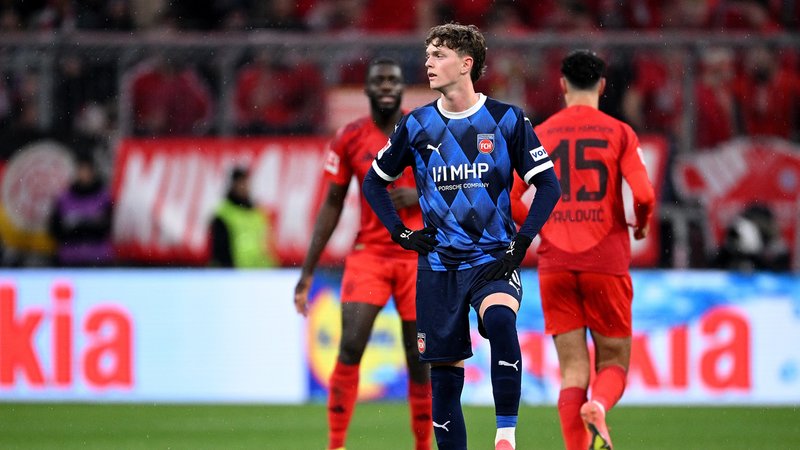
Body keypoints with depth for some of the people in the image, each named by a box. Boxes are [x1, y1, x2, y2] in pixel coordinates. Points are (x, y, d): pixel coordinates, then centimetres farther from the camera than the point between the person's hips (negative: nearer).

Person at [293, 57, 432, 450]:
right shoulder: (349, 138, 1)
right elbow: (332, 205, 6)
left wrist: (419, 195, -16)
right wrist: (307, 271, 4)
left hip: (418, 257, 0)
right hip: (369, 253, 0)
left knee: (419, 359, 2)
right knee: (350, 345, -17)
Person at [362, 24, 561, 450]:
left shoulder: (506, 120, -2)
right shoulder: (416, 125, 4)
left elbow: (548, 184, 1)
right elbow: (374, 181, 16)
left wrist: (521, 242, -7)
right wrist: (401, 233, 5)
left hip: (493, 258, -3)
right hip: (438, 263, 3)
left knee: (500, 321, -32)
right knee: (444, 368, 2)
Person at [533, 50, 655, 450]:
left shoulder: (539, 135, 7)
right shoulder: (618, 133, 1)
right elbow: (643, 194, -11)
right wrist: (642, 224, 11)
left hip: (555, 266, 2)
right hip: (606, 263, -1)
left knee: (573, 369, 3)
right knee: (613, 362, 8)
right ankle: (597, 407, -25)